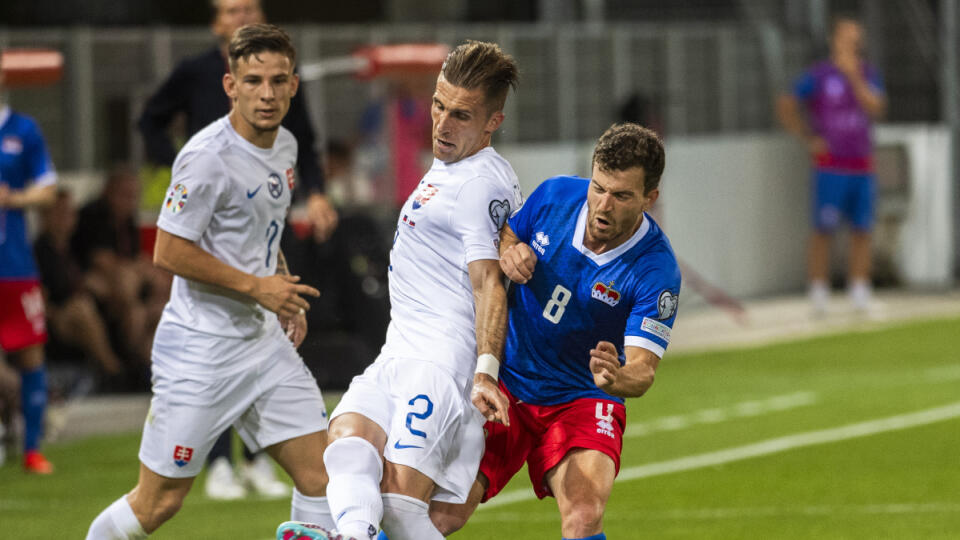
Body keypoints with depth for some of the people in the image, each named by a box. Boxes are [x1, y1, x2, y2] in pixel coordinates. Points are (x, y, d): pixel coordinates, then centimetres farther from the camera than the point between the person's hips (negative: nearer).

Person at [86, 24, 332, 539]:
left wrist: (284, 292, 11)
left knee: (320, 474, -1)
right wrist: (257, 287, -16)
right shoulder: (208, 157, -20)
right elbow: (169, 252, -19)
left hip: (264, 341, 8)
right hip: (200, 348, -8)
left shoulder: (284, 145, 7)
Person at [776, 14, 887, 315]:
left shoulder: (869, 76, 9)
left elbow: (875, 109, -8)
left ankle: (859, 291, 8)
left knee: (862, 230, 3)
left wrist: (853, 76, -16)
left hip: (862, 167, 4)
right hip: (830, 167, -4)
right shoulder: (818, 76, -3)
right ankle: (818, 292, -2)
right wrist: (808, 140, -6)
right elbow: (785, 108, -3)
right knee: (823, 230, -6)